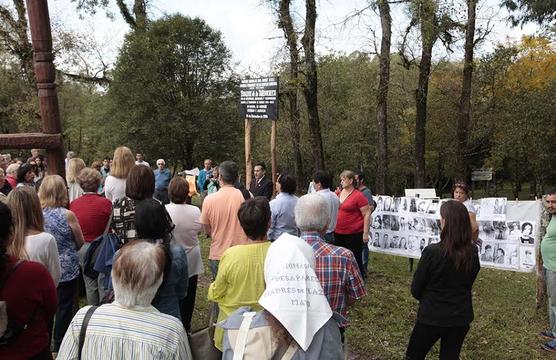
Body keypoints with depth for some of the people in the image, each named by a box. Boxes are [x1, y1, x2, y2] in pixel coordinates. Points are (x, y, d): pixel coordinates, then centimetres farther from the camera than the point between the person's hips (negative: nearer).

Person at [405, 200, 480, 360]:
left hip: (431, 317, -4)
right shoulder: (473, 252, -9)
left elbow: (415, 290, -12)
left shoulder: (432, 252, -24)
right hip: (461, 317, 5)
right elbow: (468, 284, 7)